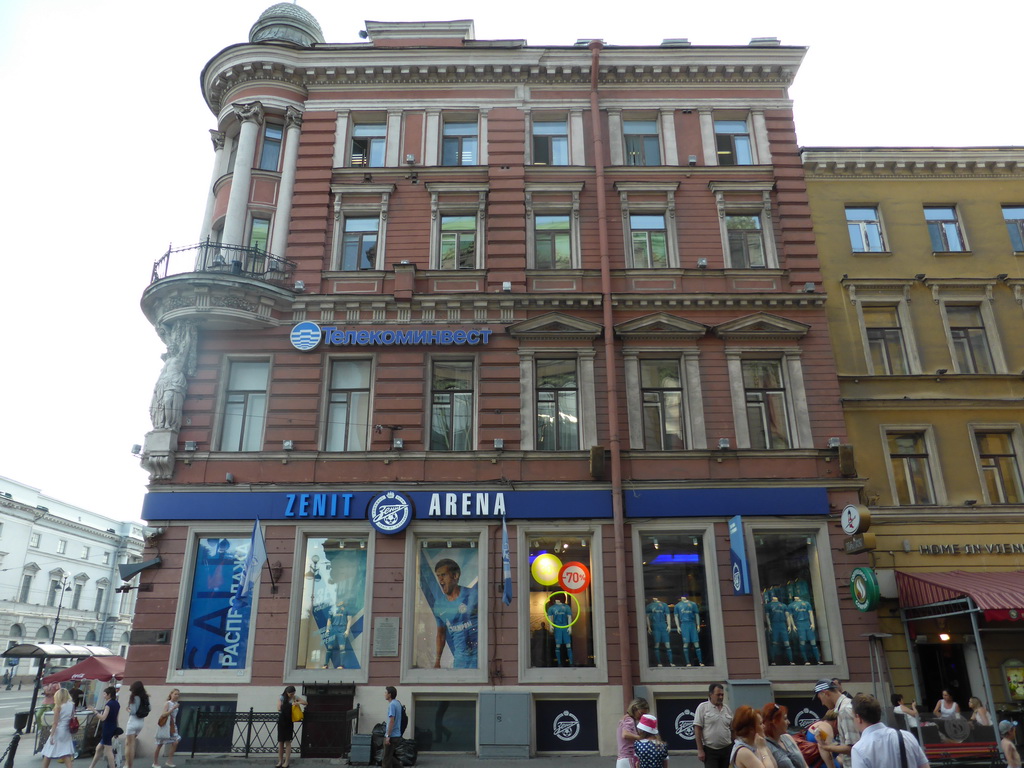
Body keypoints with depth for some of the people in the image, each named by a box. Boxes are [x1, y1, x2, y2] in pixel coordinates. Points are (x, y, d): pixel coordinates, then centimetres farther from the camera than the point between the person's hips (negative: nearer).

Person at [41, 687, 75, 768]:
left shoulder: (58, 706, -10)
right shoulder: (72, 705, 3)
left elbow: (55, 723, -12)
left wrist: (52, 736, -10)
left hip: (58, 731, -4)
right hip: (67, 732, 4)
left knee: (47, 753, 12)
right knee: (66, 754, 5)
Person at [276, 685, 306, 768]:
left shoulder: (295, 697, 0)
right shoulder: (281, 697, -4)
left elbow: (305, 702, -2)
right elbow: (279, 709, -11)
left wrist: (297, 702, -19)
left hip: (289, 721, 0)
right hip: (281, 721, 0)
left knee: (288, 741, -3)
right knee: (280, 741, 4)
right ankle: (280, 761, 12)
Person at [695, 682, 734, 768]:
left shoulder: (727, 709, 8)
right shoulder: (702, 707, -6)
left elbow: (732, 729, 16)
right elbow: (697, 729, -8)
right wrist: (700, 750, -12)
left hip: (727, 749, 5)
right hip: (710, 750, -5)